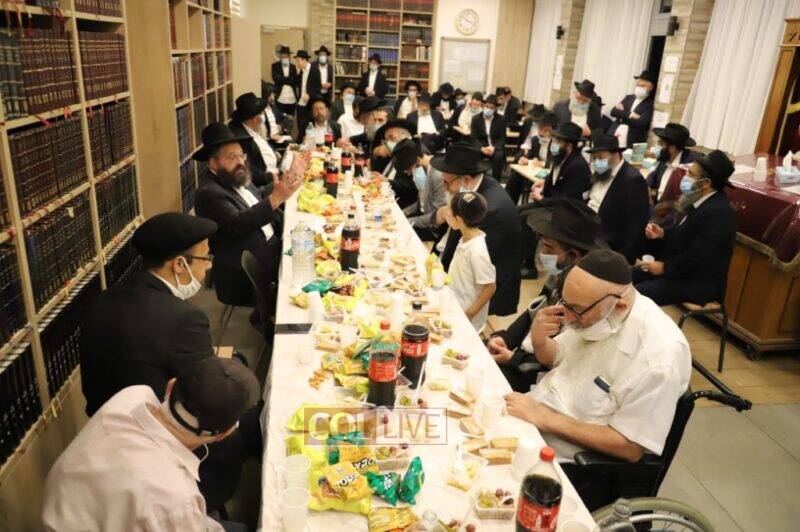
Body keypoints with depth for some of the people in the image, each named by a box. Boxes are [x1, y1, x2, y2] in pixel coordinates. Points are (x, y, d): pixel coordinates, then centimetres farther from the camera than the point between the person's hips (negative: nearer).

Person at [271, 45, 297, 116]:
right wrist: (290, 79, -11)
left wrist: (283, 80, -11)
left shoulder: (293, 67, 11)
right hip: (280, 98, -3)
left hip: (292, 98, 3)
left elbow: (296, 82, 2)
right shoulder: (275, 66, 4)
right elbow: (276, 79, -11)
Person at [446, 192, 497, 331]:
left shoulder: (477, 251, -28)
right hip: (454, 306, 8)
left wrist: (469, 314, -18)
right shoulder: (467, 238, -4)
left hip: (465, 317, -8)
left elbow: (490, 287, -22)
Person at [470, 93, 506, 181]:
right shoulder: (476, 119, 2)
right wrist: (482, 148, -23)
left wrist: (494, 148, -23)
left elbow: (502, 138, -2)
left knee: (498, 156, -34)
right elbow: (473, 138, -3)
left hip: (496, 147, 0)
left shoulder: (501, 119, 1)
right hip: (481, 146, 0)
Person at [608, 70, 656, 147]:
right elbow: (613, 112, 5)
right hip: (613, 138, 5)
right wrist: (629, 114, -11)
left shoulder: (650, 104, -2)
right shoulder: (629, 98, 17)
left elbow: (640, 123, -14)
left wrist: (622, 115, -4)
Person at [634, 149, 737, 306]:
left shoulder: (718, 212, -25)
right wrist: (662, 233, -1)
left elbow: (697, 257, -27)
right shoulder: (701, 201, 5)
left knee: (637, 294, -22)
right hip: (683, 268, 9)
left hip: (699, 281, -9)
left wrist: (665, 268, -15)